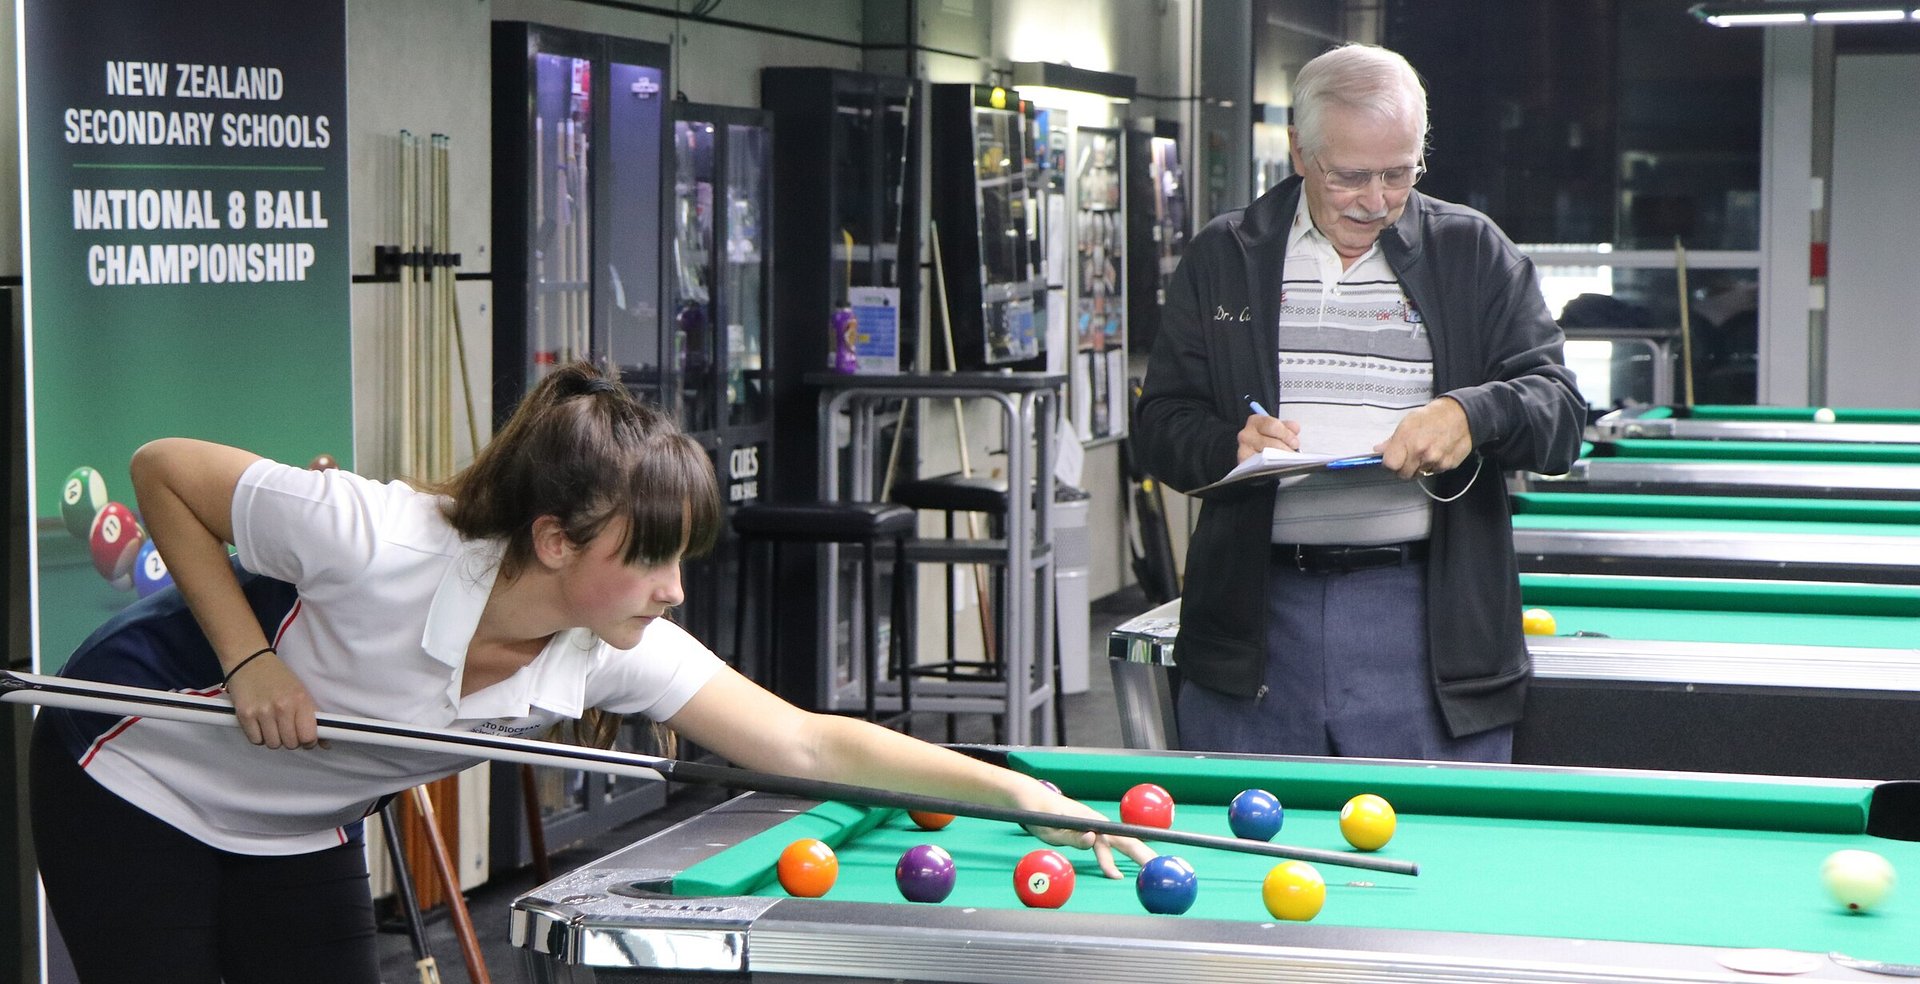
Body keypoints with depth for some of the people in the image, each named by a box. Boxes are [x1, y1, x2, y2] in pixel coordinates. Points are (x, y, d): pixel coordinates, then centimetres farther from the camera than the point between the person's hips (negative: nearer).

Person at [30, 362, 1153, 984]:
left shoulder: (613, 651, -21)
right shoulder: (375, 543, -37)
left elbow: (807, 740, -18)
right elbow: (163, 471, -22)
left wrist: (1017, 790, -23)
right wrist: (250, 657, -28)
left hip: (300, 838, 5)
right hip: (135, 778, -5)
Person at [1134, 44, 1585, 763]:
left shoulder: (1474, 254, 6)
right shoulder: (1223, 258, 9)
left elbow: (1561, 414, 2)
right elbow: (1160, 423, 9)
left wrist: (1471, 412, -19)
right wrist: (1229, 447, -13)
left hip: (1428, 622, -1)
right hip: (1255, 616, 1)